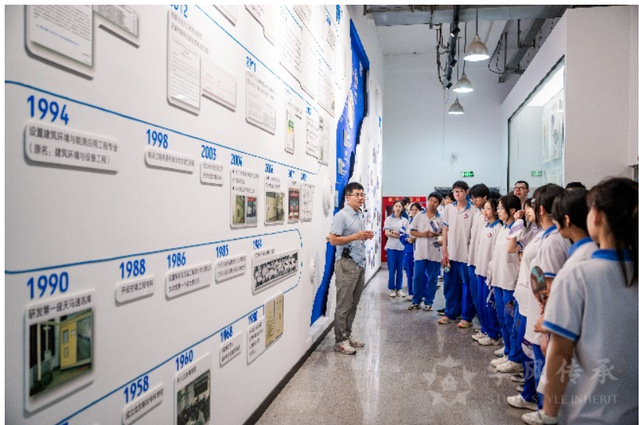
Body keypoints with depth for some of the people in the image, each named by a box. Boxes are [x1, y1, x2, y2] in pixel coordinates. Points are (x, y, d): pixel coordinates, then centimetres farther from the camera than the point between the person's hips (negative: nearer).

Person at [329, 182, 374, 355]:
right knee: (344, 304, -2)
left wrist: (366, 236, 5)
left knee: (353, 303, 13)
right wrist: (356, 236, -21)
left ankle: (348, 335, 24)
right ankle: (340, 341, 6)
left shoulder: (361, 215, 15)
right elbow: (333, 240, -16)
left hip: (360, 262, 8)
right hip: (346, 263, -8)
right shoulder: (341, 216, -12)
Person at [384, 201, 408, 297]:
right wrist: (399, 235, -15)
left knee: (400, 269, 4)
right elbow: (387, 233, -4)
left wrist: (394, 233, -12)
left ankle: (398, 288, 13)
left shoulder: (405, 220, 11)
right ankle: (391, 289, 7)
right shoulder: (389, 219, 5)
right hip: (391, 247, -2)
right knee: (392, 269, -3)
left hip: (401, 247, 2)